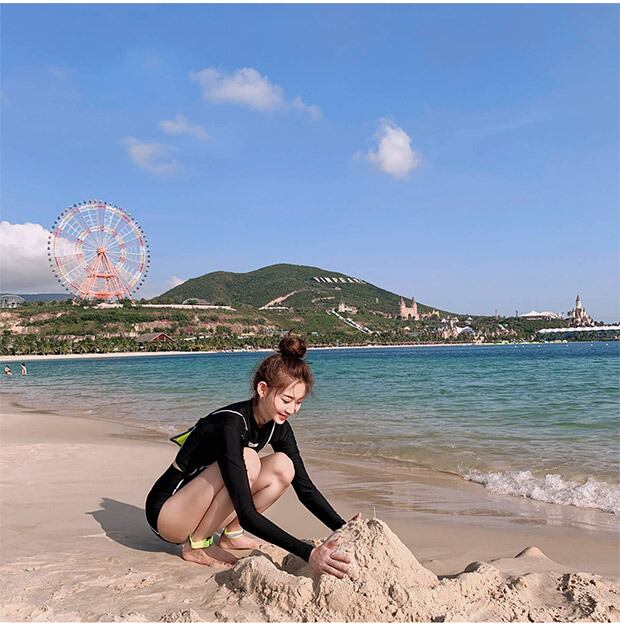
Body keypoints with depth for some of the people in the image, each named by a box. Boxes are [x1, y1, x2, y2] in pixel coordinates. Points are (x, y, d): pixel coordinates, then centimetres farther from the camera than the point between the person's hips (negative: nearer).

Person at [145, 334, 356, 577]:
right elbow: (246, 514, -36)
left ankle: (231, 535, 2)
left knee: (283, 467, -12)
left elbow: (305, 487, -1)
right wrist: (308, 553, -42)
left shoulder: (276, 425, -6)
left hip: (201, 504, 7)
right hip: (166, 513, -7)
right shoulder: (231, 426, -31)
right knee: (247, 461, -31)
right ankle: (196, 545, -13)